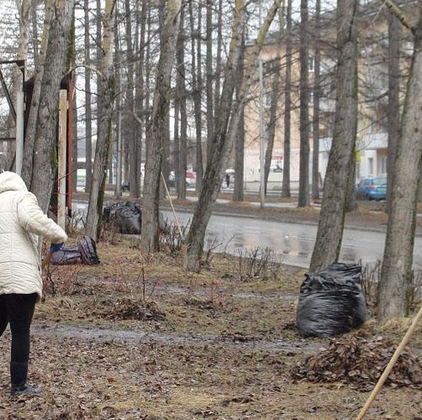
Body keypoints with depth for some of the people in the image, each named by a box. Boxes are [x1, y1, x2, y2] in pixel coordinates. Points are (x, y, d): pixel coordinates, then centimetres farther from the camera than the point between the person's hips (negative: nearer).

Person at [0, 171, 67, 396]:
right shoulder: (21, 198, 3)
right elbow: (33, 220, -16)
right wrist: (59, 236, -5)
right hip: (18, 276, -6)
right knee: (21, 333, 0)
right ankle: (19, 384, 3)